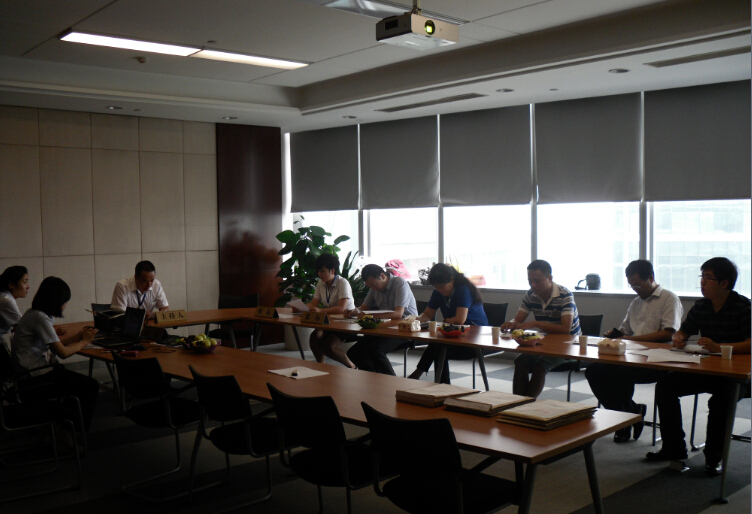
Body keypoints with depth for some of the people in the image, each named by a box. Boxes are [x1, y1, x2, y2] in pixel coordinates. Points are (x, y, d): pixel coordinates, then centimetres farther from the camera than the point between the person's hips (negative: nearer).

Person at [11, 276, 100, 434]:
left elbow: (53, 344, 17)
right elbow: (63, 352, -20)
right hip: (36, 376, -10)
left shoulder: (33, 314, 10)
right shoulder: (40, 318, -20)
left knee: (85, 383, 11)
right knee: (90, 387, -7)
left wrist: (77, 337, 8)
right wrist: (84, 341, -5)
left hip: (31, 372, 10)